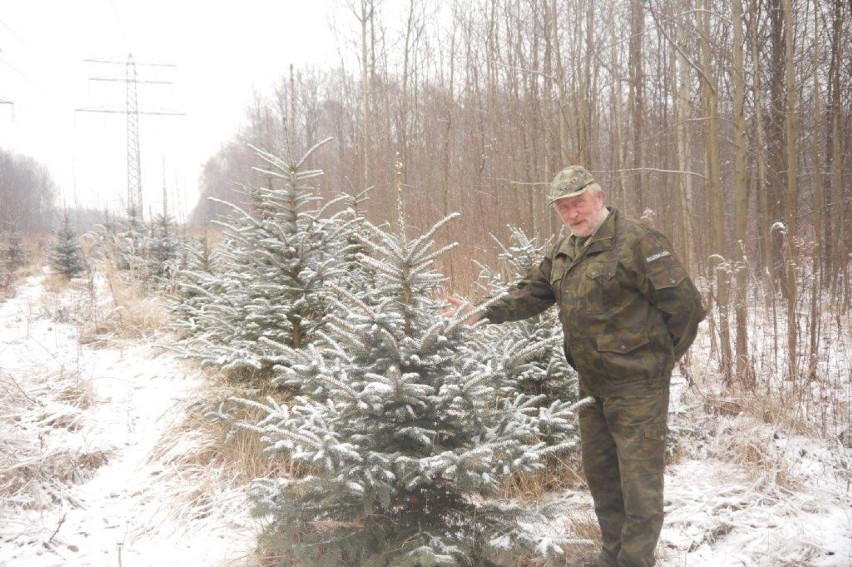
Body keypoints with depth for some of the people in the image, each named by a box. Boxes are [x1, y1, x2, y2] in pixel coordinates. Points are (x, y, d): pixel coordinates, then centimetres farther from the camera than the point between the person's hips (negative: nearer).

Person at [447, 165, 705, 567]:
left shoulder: (637, 242, -15)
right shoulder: (563, 253, 10)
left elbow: (685, 303, -15)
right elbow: (531, 294, 16)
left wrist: (661, 357, -5)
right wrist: (485, 313, 3)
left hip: (636, 385, -8)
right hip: (592, 385, 8)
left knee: (640, 484, -2)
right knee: (600, 474, 19)